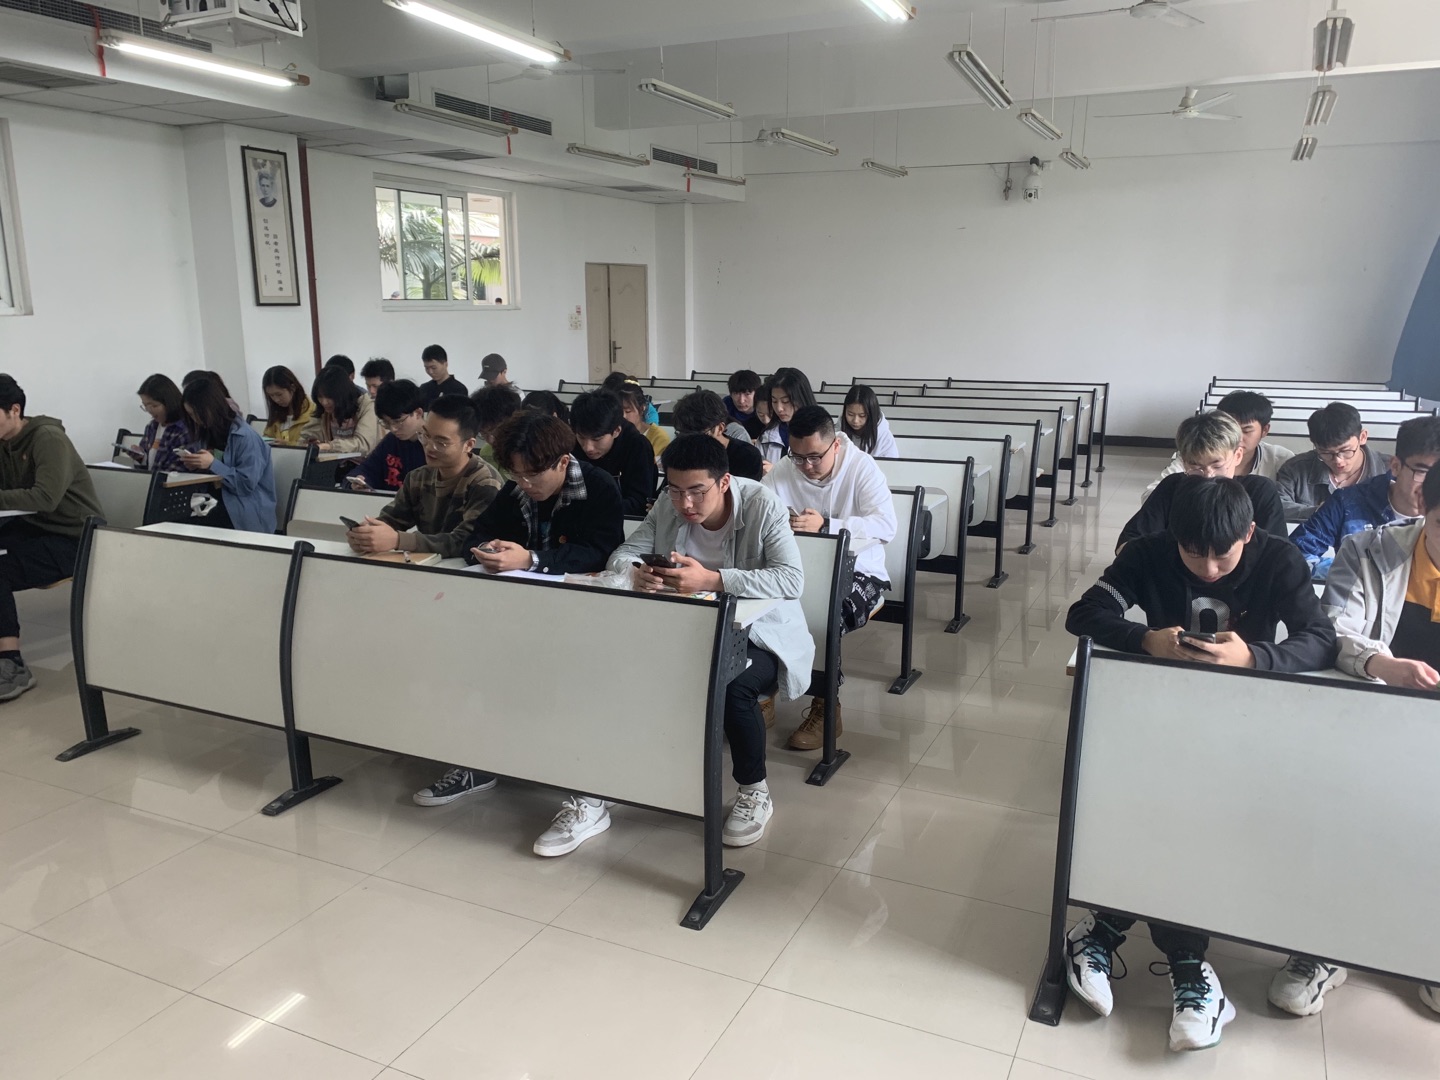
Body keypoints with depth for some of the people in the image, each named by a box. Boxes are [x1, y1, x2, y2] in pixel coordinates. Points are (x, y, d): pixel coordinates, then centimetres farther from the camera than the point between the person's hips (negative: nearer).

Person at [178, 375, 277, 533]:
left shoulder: (245, 436, -14)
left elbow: (247, 484, -18)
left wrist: (213, 464, -21)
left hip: (247, 510, -7)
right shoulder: (207, 432, 12)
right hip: (219, 500, 7)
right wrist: (195, 466, 0)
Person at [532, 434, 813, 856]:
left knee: (731, 685, -36)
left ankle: (754, 793, -6)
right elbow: (621, 554, 0)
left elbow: (792, 579, -27)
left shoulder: (761, 504, -17)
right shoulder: (669, 505, -3)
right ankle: (590, 800, -7)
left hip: (760, 634, -4)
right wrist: (636, 572, -27)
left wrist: (711, 579, -38)